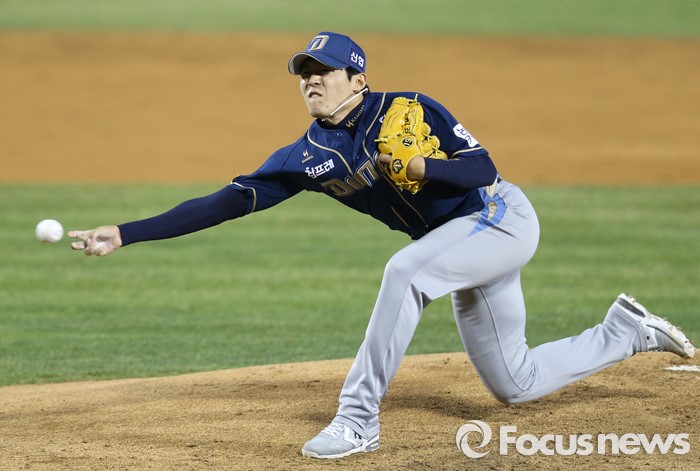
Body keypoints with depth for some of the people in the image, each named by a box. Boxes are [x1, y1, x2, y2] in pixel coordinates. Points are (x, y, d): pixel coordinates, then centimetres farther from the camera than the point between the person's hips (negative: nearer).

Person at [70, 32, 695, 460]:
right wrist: (125, 235, -15)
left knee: (405, 269, -34)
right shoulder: (308, 157, -1)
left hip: (502, 216, -7)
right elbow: (226, 202, -7)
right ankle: (628, 332, 34)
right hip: (463, 246, 7)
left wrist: (417, 166, -34)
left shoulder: (406, 109, -14)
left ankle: (359, 418, -27)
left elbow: (483, 167, -16)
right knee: (515, 385, 12)